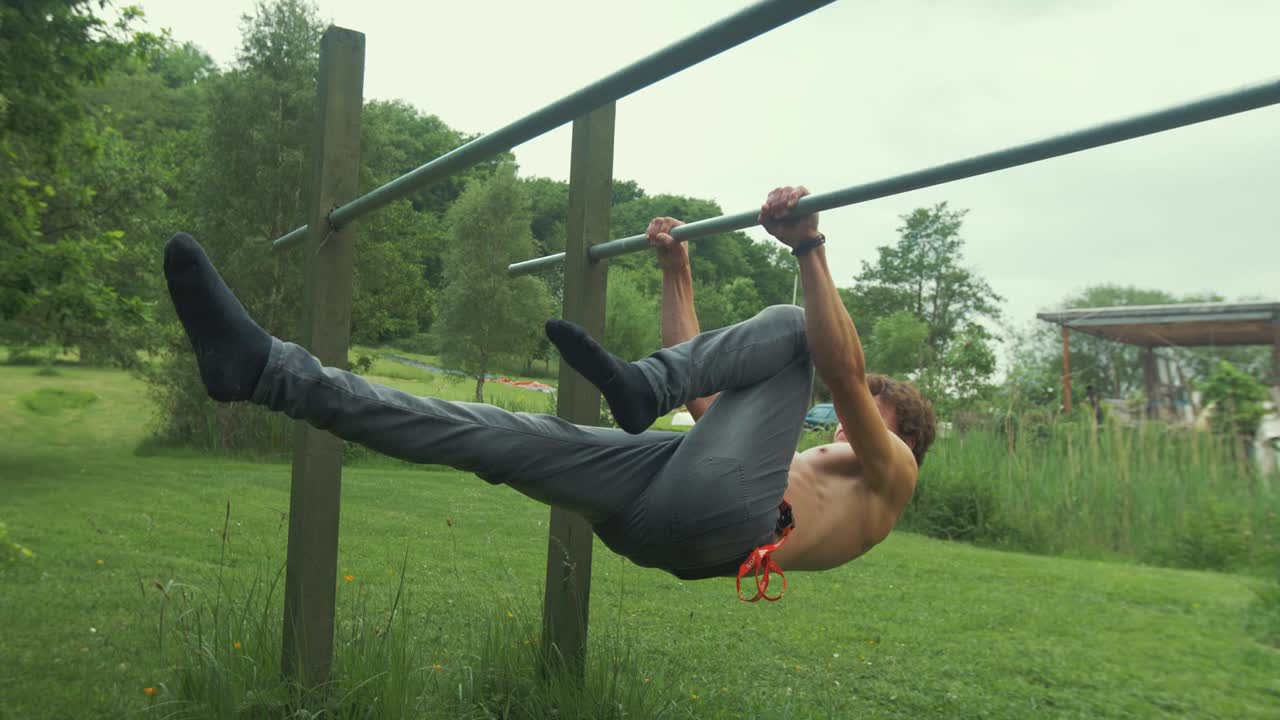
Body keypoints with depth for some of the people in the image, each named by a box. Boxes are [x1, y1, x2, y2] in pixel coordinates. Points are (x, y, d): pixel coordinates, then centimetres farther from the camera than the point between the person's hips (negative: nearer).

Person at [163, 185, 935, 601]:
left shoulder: (892, 476, 23)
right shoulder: (817, 462, 42)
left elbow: (846, 370, 2)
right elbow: (702, 390, 39)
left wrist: (810, 249, -5)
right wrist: (677, 275, 38)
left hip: (723, 509, -6)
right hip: (659, 509, 7)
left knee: (788, 326, -6)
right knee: (494, 431, -8)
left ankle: (637, 389, -27)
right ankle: (263, 366, -15)